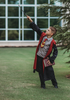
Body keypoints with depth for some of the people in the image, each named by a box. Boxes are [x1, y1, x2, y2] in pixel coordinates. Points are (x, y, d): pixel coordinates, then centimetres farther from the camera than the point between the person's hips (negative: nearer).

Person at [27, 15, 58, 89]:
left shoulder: (52, 42, -15)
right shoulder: (43, 35, -4)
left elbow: (55, 52, -10)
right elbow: (37, 29, 0)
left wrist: (51, 60, -15)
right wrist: (31, 21, -5)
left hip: (46, 58, -4)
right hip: (39, 57, 4)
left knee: (50, 71, 0)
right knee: (41, 71, 9)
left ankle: (55, 83, 20)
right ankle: (42, 84, 23)